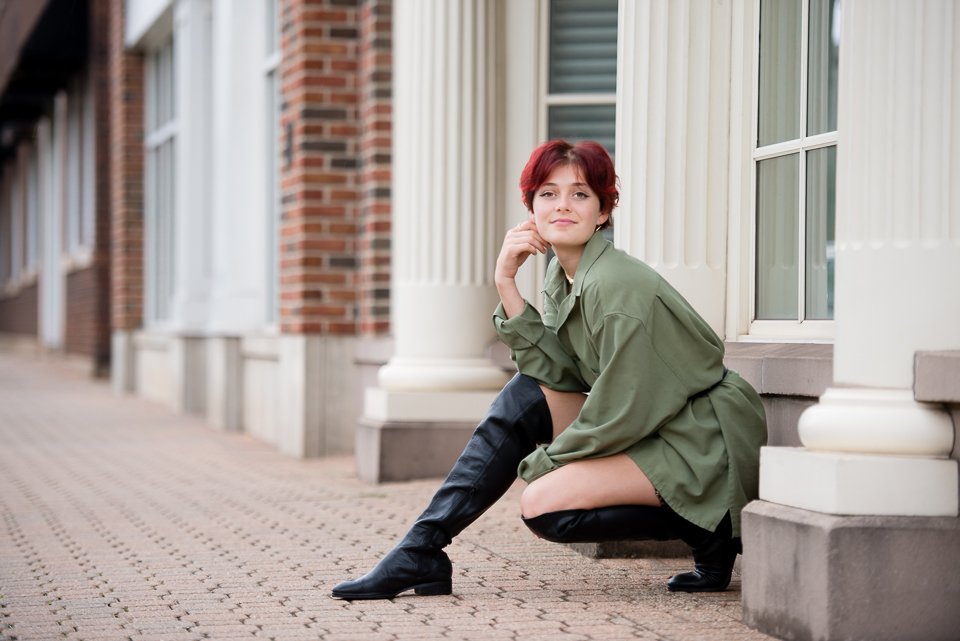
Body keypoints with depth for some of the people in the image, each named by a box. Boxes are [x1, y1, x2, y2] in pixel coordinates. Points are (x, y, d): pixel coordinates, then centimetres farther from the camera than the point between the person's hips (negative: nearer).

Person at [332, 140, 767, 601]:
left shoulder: (617, 286, -22)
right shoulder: (561, 274, 5)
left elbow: (621, 414, -20)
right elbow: (559, 376, -3)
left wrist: (543, 462, -7)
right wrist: (507, 284, -8)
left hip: (703, 444, -9)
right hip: (646, 429, 9)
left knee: (543, 504, -18)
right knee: (524, 394, -2)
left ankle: (709, 532, -5)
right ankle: (420, 552, -3)